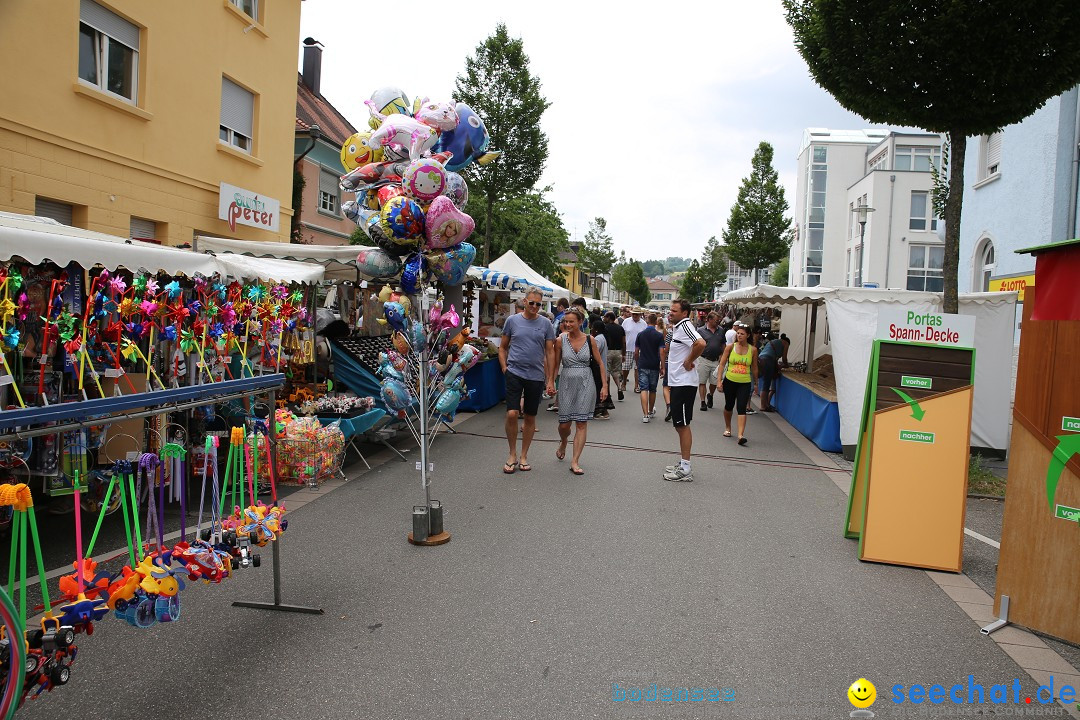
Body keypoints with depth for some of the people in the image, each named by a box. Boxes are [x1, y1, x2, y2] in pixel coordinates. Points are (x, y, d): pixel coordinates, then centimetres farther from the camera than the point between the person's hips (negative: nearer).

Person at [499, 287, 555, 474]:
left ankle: (523, 456, 22)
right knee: (512, 414, -12)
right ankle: (512, 455, 7)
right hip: (515, 373, -1)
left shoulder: (545, 324, 3)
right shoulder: (512, 320, 3)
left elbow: (550, 352, 6)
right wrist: (504, 367, -2)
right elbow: (503, 347, 11)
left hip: (536, 376, 1)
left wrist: (550, 380, 3)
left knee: (530, 417, 8)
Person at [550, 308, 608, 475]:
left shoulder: (589, 340, -3)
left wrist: (604, 385, 0)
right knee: (564, 424, 4)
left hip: (585, 385, 0)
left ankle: (575, 461, 5)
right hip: (567, 384, 1)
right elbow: (555, 364, 6)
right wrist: (551, 382, -1)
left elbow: (600, 363, 4)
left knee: (582, 423, -2)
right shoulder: (561, 340, -2)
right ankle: (563, 442, 40)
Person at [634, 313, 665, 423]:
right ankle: (651, 412, 31)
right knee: (652, 390, 15)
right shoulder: (659, 336, -4)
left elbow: (636, 352, 3)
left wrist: (637, 364, 16)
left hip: (642, 365, 0)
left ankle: (645, 414, -16)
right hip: (654, 366, 0)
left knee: (644, 390, -4)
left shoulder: (640, 334, 1)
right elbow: (661, 352, -9)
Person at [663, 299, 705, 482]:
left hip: (684, 383, -10)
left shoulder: (685, 325, -16)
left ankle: (685, 470, 1)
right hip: (678, 382, 10)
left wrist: (689, 361, -20)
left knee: (683, 425, -5)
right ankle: (682, 463, 27)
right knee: (680, 425, 16)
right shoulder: (678, 327, 15)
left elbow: (701, 343, -33)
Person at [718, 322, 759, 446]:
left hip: (745, 383, -1)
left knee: (741, 408, -13)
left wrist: (756, 383, 16)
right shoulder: (730, 347, -1)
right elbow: (722, 364, 0)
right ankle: (728, 428, 37)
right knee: (729, 406, 14)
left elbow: (754, 368, 11)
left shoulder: (753, 350, 1)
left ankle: (741, 435, -19)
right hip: (730, 381, 1)